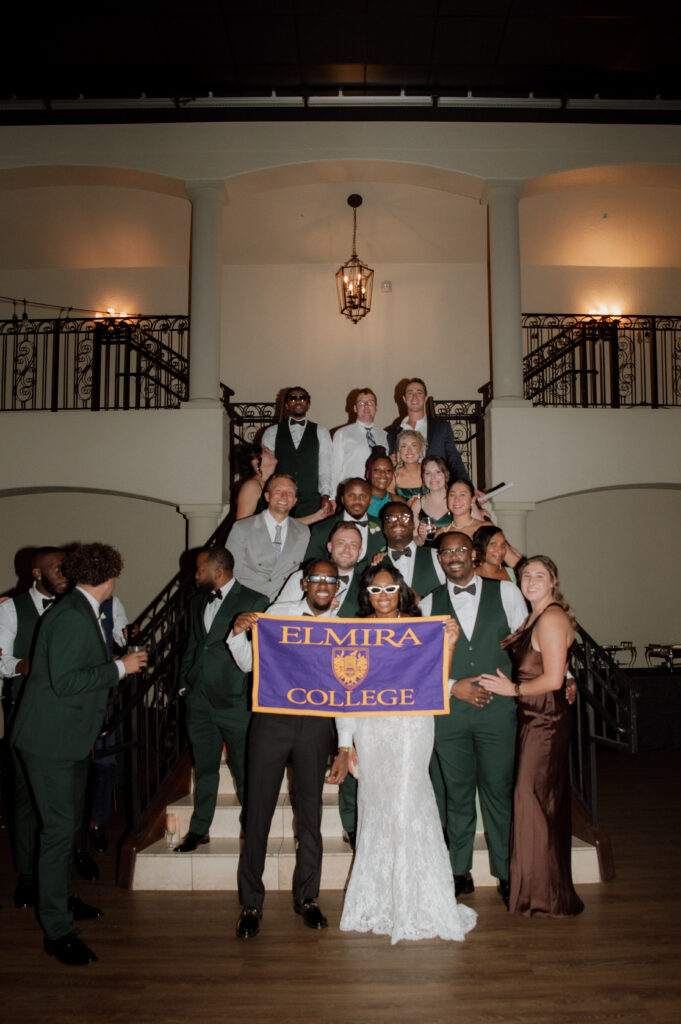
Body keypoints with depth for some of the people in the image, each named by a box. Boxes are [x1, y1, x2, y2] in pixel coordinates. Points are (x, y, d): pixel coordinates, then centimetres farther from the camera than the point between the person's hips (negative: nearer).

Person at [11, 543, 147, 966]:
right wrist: (119, 668, -21)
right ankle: (57, 930, 9)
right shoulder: (72, 618, -23)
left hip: (72, 738, 10)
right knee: (60, 828, -3)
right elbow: (65, 681, -28)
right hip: (51, 741, -10)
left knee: (72, 821, 21)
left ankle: (61, 898, 39)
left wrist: (121, 661, 21)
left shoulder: (85, 614, 8)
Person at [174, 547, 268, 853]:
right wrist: (184, 684, 12)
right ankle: (199, 829, 30)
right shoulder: (197, 602, 13)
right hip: (199, 701, 6)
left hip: (235, 701, -6)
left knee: (244, 771, 3)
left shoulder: (254, 603, -8)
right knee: (204, 768, 16)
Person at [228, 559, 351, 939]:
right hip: (272, 718, -1)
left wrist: (345, 748, 1)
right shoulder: (278, 612, 4)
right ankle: (252, 903, 19)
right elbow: (249, 664, 7)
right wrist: (239, 634, -14)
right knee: (259, 810, 4)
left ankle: (307, 897, 29)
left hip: (316, 724, 1)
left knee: (311, 812, 11)